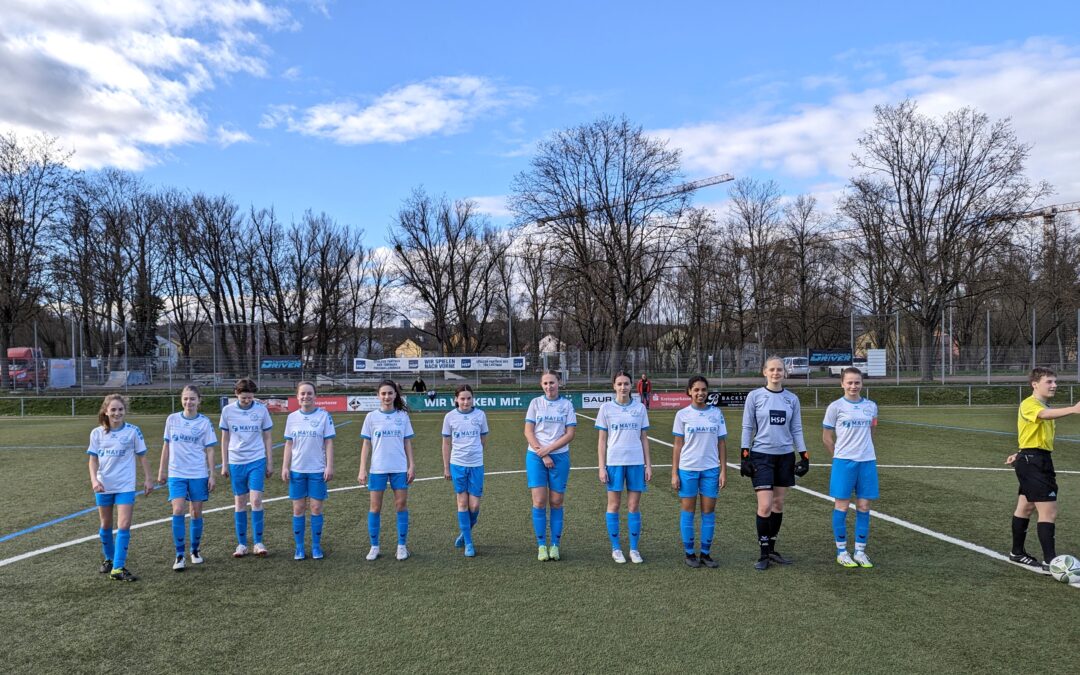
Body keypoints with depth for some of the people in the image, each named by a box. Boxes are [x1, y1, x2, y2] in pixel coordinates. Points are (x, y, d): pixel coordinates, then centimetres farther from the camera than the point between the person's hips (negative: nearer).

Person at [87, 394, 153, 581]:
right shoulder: (97, 433, -1)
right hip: (103, 486, 3)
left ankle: (118, 568, -6)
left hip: (125, 486, -3)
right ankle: (109, 559, 38)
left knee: (124, 526, -10)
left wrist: (148, 479, 3)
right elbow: (93, 459, 2)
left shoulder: (133, 431, -7)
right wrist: (94, 479, -13)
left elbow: (142, 456, 2)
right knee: (106, 525, 17)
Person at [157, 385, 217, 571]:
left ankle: (195, 550, 23)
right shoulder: (172, 419, 3)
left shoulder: (204, 422, -2)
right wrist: (161, 471, 11)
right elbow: (166, 446, 11)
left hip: (198, 474, -1)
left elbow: (209, 450, 1)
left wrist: (212, 475, -2)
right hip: (176, 474, 1)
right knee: (178, 511, -11)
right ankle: (179, 555, -3)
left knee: (196, 513, 6)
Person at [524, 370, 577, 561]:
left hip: (560, 457, 0)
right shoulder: (535, 403, 3)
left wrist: (547, 449, -11)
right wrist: (543, 456, -9)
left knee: (556, 502, 4)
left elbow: (570, 434, -2)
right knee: (539, 501, -3)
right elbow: (528, 432, 0)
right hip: (536, 457, 0)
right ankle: (541, 545, 7)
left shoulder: (567, 404, 3)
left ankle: (555, 545, 14)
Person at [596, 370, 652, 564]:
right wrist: (601, 467, -3)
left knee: (634, 506, 5)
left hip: (636, 462, 1)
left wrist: (648, 465, 4)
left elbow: (644, 438, 9)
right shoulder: (606, 408, 0)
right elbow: (602, 440, 2)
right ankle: (616, 548, 17)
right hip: (614, 462, -1)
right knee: (614, 505, 5)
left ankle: (634, 549, 16)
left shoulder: (640, 408, 5)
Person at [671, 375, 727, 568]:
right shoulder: (682, 415, -1)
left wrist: (723, 470, 2)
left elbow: (721, 443, 7)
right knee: (688, 510, 5)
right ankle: (689, 553, 16)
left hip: (711, 469, 2)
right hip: (687, 469, -2)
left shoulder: (716, 414, 4)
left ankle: (706, 553, 17)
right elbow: (678, 445, 1)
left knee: (709, 511, 6)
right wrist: (674, 473, -2)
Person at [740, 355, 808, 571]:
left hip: (785, 456, 4)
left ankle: (771, 549, 22)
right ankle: (763, 554, 4)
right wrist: (745, 456, -6)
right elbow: (747, 427, -1)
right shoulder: (755, 396, -3)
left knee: (778, 505, 9)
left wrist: (804, 456, 3)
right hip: (762, 456, -3)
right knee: (765, 506, -8)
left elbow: (796, 430, 9)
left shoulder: (792, 399, 5)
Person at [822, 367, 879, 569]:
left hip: (867, 462, 3)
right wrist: (840, 455, 4)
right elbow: (826, 437, 3)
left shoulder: (871, 406, 8)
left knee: (864, 507, 5)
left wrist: (865, 451, 13)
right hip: (843, 462, -3)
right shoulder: (835, 407, -3)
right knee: (842, 506, 2)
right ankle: (841, 551, 13)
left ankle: (860, 551, 16)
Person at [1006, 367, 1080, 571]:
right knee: (1049, 511, -12)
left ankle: (1017, 553, 28)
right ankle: (1050, 561, -9)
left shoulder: (1046, 406, 17)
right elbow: (1045, 414, -38)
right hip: (1032, 462, -10)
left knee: (1025, 507, 18)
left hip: (1041, 461, 10)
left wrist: (1021, 454, 23)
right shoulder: (1029, 404, -14)